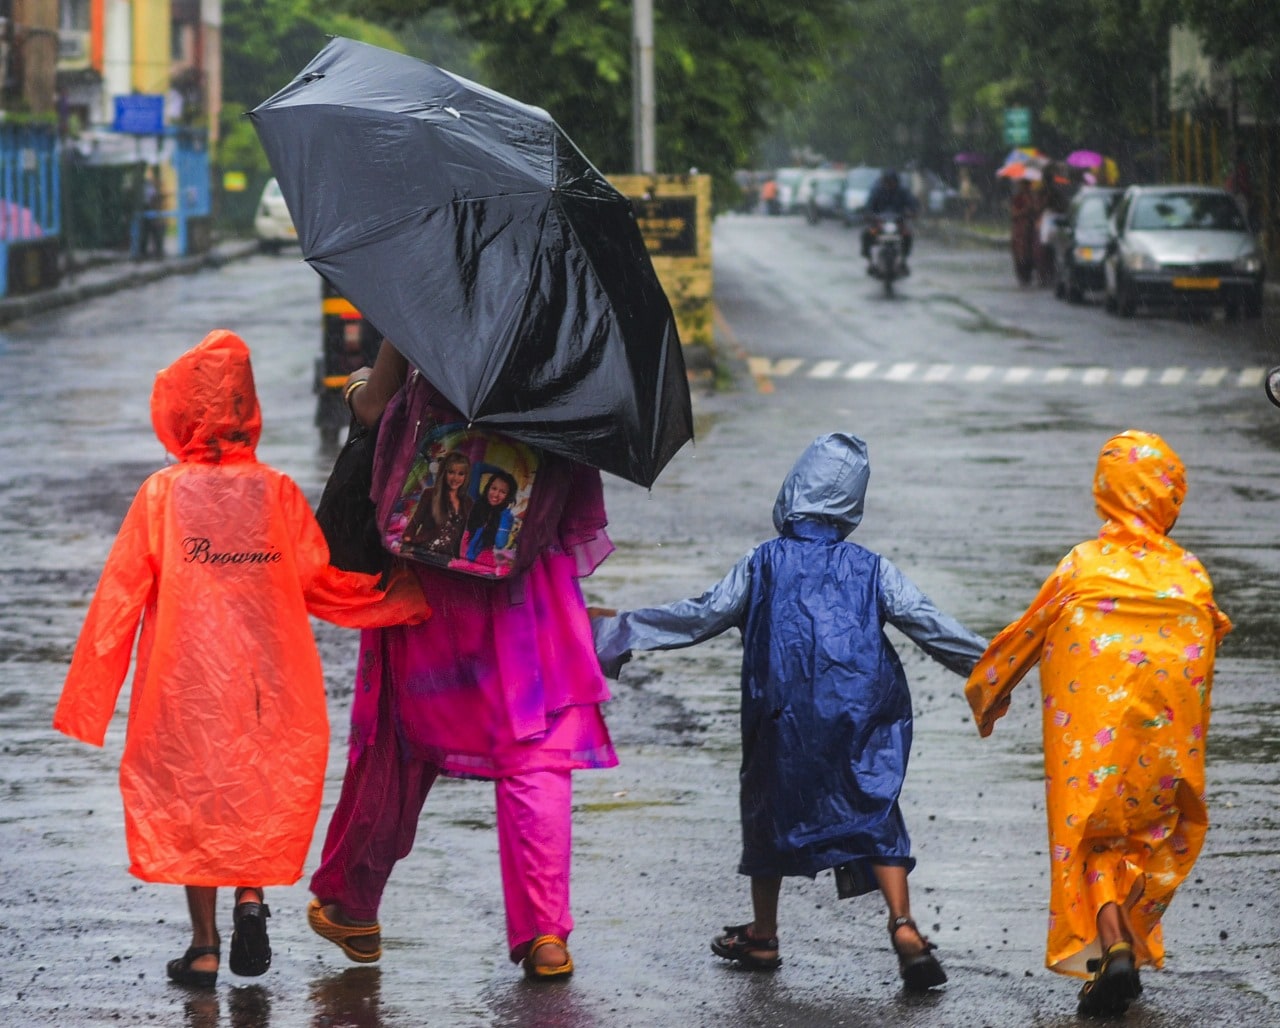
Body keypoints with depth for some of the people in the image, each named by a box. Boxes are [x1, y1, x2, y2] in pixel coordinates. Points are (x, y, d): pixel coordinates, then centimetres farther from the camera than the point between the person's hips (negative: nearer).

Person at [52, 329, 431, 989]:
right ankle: (251, 896, -6)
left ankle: (204, 945, 6)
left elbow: (120, 594, -2)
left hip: (185, 680, -1)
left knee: (189, 794, 7)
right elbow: (319, 582, 2)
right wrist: (402, 598, 15)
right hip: (266, 683, 1)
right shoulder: (277, 492, -1)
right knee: (263, 789, 16)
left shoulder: (163, 494, -4)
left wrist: (88, 694, 4)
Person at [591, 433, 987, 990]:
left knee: (771, 807, 16)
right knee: (874, 812, 3)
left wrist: (625, 629, 12)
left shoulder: (764, 563, 4)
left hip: (785, 719, -1)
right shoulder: (872, 569, 6)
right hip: (863, 714, 1)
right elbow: (928, 624, 2)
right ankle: (904, 928, -15)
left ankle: (762, 936, 26)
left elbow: (703, 615, 4)